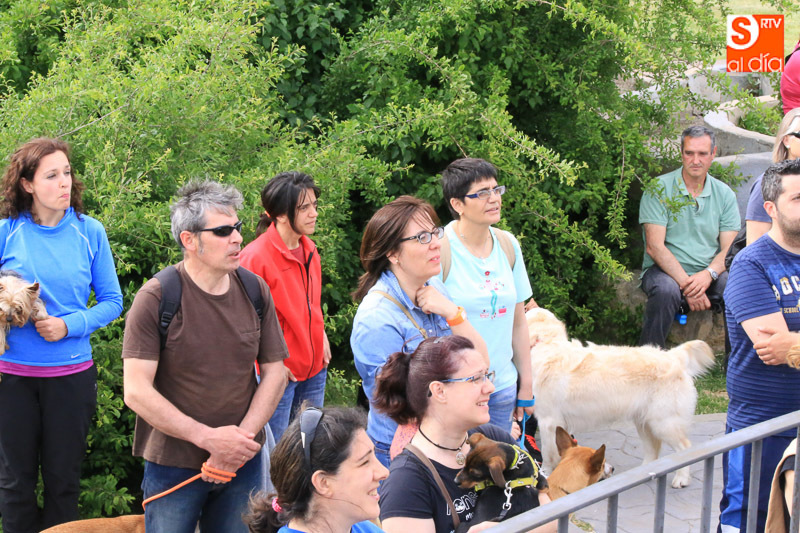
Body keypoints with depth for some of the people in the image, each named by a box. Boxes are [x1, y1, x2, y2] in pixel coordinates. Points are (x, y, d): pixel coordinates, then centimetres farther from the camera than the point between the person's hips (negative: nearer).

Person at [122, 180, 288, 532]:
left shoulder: (255, 291, 1)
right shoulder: (155, 299, -13)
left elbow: (275, 372, 5)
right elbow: (136, 391, -16)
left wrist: (243, 437, -10)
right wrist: (209, 438, -20)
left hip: (242, 462, 4)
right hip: (173, 464, -4)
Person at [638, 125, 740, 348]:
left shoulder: (724, 194, 8)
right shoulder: (659, 189, -4)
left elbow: (730, 248, 2)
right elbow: (654, 246, -11)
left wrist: (709, 274, -20)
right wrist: (686, 283, -22)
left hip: (710, 274, 3)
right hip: (665, 270, -3)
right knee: (666, 290, -37)